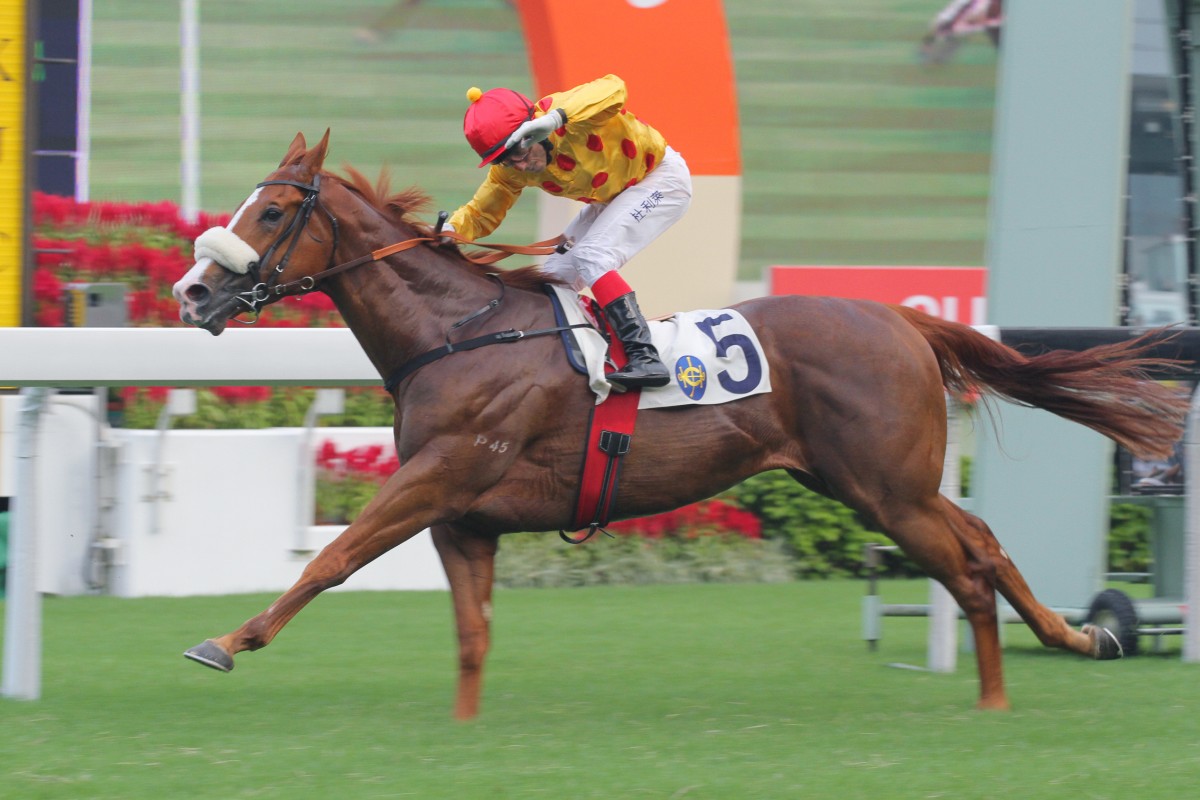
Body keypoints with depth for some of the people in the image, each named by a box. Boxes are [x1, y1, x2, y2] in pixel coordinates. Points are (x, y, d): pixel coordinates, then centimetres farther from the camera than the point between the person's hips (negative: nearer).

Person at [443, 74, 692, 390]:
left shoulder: (566, 110, -33)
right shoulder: (511, 171, -12)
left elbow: (613, 90, -52)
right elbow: (482, 214, -3)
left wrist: (555, 118, -64)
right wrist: (451, 230, -25)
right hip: (611, 199, 8)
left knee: (591, 257, -26)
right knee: (556, 276, 5)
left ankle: (645, 358, -33)